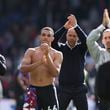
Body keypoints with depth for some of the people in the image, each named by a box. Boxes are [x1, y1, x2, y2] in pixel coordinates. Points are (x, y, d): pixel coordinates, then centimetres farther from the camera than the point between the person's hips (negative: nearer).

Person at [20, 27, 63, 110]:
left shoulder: (57, 54, 3)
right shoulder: (31, 51, 5)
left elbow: (55, 73, -11)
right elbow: (22, 69, -9)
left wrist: (47, 55, -19)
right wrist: (39, 62, -24)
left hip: (49, 90, 0)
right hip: (33, 89, 0)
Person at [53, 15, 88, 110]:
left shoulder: (81, 48, 4)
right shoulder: (62, 48, 4)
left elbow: (85, 40, -16)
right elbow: (53, 41, -15)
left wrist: (75, 26, -26)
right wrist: (64, 27, -24)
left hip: (79, 88, 1)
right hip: (64, 88, 0)